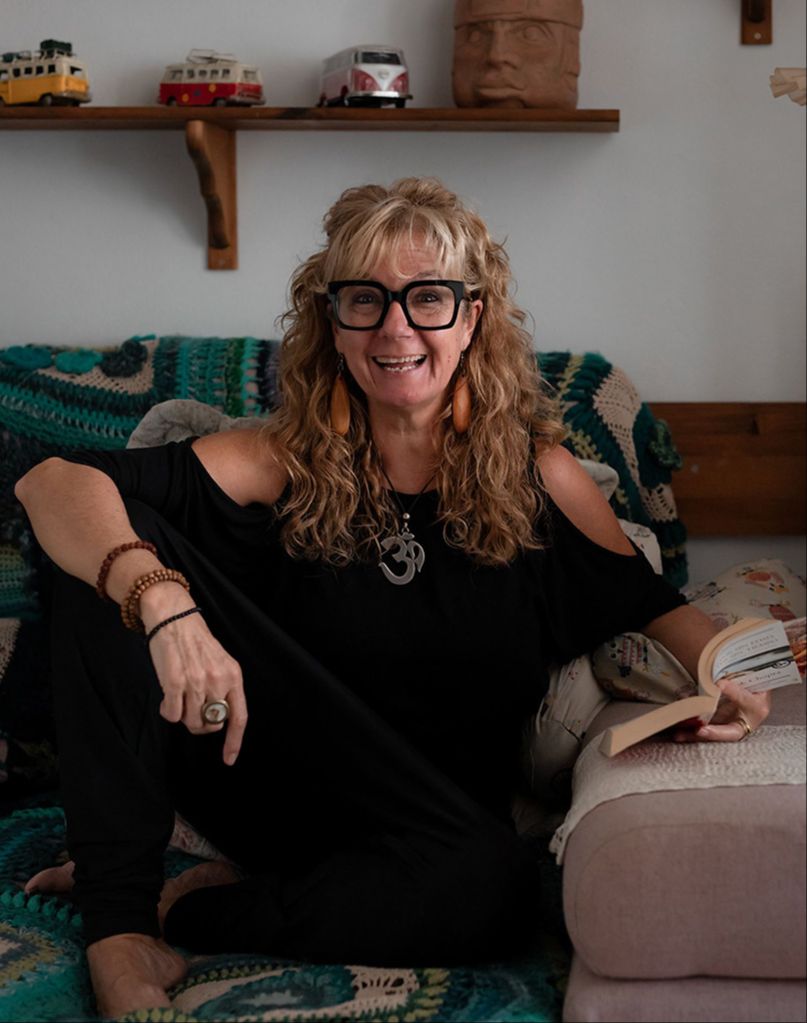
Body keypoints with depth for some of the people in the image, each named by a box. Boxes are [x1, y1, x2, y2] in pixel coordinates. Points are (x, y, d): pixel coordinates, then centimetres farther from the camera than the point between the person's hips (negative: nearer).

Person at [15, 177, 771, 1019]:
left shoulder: (537, 476, -2)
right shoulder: (289, 465, -6)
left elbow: (651, 605, 9)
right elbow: (54, 483, -17)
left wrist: (725, 675, -15)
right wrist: (163, 602, -37)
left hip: (434, 818, 0)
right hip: (264, 782, 0)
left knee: (493, 886, -39)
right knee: (118, 542, -19)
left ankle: (182, 910, -15)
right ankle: (117, 916, -19)